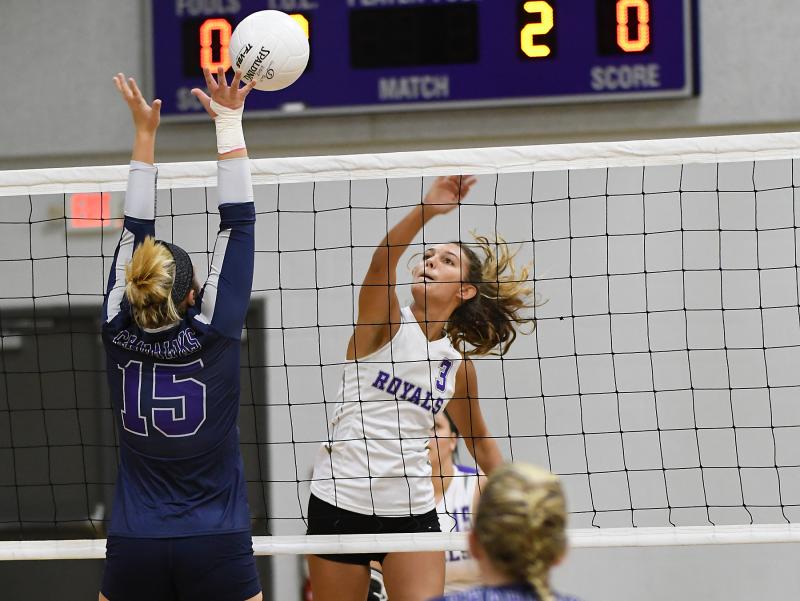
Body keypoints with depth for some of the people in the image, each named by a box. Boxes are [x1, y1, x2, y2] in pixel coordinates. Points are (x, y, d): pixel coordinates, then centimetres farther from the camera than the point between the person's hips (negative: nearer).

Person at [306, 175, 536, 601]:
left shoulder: (457, 362, 7)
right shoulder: (387, 322, -4)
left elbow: (477, 438, 22)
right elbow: (381, 262, -26)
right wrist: (426, 210, -40)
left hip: (411, 511, 2)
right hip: (340, 503, -2)